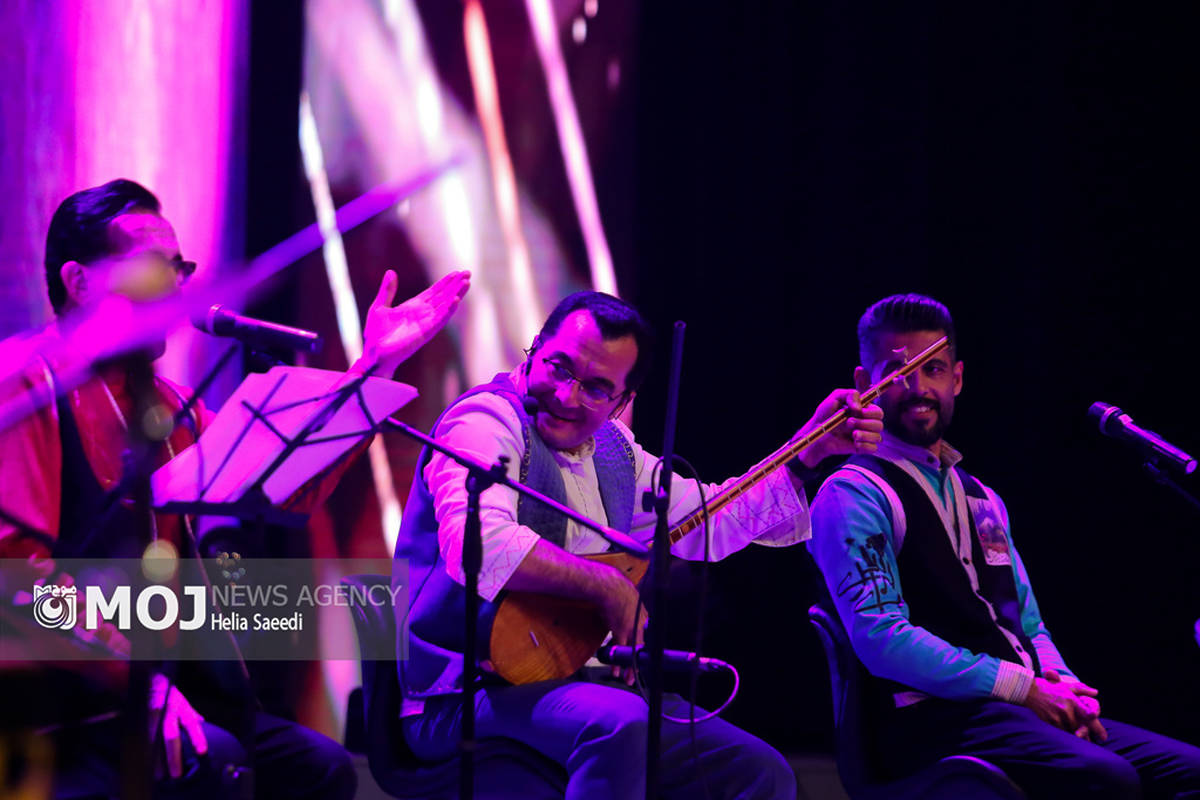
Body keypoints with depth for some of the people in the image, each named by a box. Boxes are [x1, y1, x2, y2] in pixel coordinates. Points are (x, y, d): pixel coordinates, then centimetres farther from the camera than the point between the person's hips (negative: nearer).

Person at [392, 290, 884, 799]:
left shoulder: (610, 448, 15)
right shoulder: (488, 420, -12)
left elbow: (712, 523, 26)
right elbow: (478, 545, -31)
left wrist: (811, 450, 17)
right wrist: (608, 586, -24)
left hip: (580, 686, 9)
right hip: (465, 696, -9)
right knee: (619, 723, -38)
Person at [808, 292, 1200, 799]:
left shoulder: (982, 501, 25)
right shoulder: (853, 496, -2)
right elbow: (882, 638, -14)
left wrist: (1065, 689, 1)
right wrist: (1024, 689, -15)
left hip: (1028, 712, 8)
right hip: (932, 720, -8)